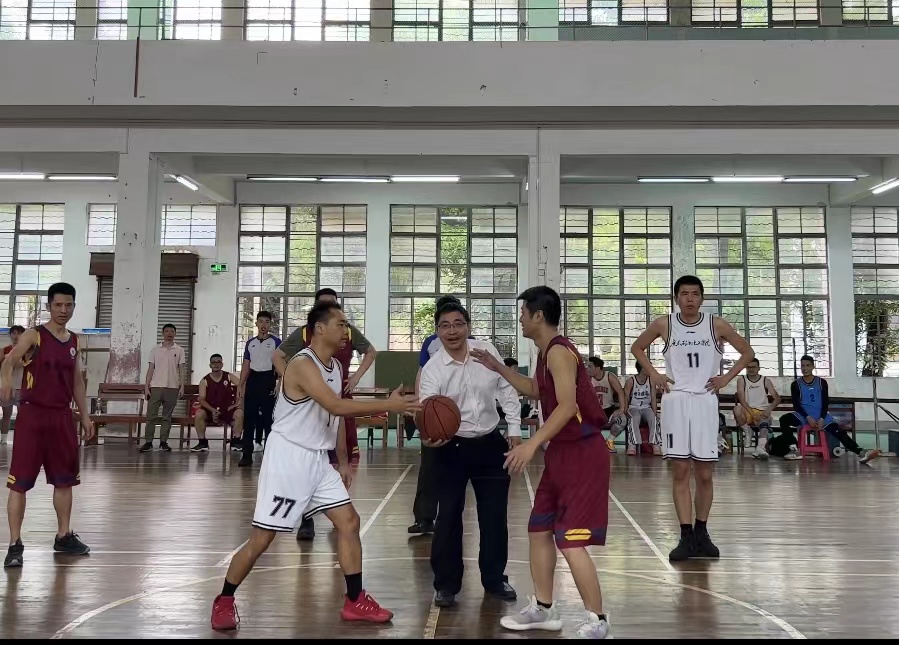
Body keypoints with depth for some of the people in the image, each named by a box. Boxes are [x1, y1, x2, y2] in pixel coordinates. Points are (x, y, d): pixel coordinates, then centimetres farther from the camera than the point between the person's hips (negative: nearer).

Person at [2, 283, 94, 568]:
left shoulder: (74, 342, 10)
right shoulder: (33, 336, -6)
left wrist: (85, 416, 14)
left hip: (62, 416, 6)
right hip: (32, 415, -6)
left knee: (65, 480, 12)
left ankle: (64, 537, 24)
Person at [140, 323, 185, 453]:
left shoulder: (179, 350, 6)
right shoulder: (156, 350, 8)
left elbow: (181, 369, 5)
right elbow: (151, 369, 7)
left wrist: (182, 386, -5)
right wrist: (147, 387, 0)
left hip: (172, 387, 0)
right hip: (156, 386, 0)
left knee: (167, 416, 4)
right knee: (151, 415, -3)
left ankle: (163, 442, 9)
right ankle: (148, 442, 0)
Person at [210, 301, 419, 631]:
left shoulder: (335, 366, 9)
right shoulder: (302, 364, -20)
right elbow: (337, 406, -31)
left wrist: (343, 461, 15)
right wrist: (388, 405, -29)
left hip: (318, 459, 9)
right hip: (288, 457, -8)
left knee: (349, 522, 5)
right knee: (262, 537, -1)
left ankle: (355, 602, 15)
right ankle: (224, 601, 19)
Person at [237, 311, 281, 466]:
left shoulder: (276, 342, 0)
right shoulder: (250, 342, 12)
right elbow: (246, 365, 14)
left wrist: (279, 384, -12)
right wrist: (241, 386, 8)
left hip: (268, 379, -4)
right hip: (253, 379, 4)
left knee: (268, 417, 1)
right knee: (249, 417, 2)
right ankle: (247, 454, 7)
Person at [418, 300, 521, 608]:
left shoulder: (487, 351, -6)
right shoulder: (431, 370, -14)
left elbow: (506, 390, 5)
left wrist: (515, 429, 3)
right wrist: (429, 436, -45)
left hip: (490, 444, 3)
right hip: (452, 448, -3)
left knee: (494, 515, 10)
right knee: (449, 516, 0)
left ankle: (495, 579, 26)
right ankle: (446, 584, 15)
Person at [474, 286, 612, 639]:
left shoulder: (559, 352, -18)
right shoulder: (546, 353, 13)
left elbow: (567, 405, -29)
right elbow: (535, 391, 30)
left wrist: (532, 443, -35)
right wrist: (498, 367, 24)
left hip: (583, 453, -10)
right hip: (562, 451, 10)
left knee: (571, 541, -8)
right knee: (539, 530, 15)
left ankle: (597, 621, 6)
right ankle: (543, 609, 27)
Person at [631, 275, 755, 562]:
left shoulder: (716, 325, 1)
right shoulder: (663, 324, 1)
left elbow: (747, 352, 11)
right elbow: (637, 347, 16)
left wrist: (726, 377, 1)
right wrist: (653, 374, 3)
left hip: (705, 401, 1)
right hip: (675, 401, 0)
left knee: (704, 474, 5)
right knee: (680, 472, -2)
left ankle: (701, 533, 20)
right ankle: (686, 536, 2)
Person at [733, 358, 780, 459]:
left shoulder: (766, 380, 8)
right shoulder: (741, 380, 4)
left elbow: (777, 398, 3)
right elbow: (741, 399, -7)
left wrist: (769, 409, -17)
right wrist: (752, 414, -20)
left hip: (762, 412, 0)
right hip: (747, 411, 0)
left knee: (764, 421, -35)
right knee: (737, 409, -35)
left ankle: (760, 447, -59)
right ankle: (747, 432, -8)